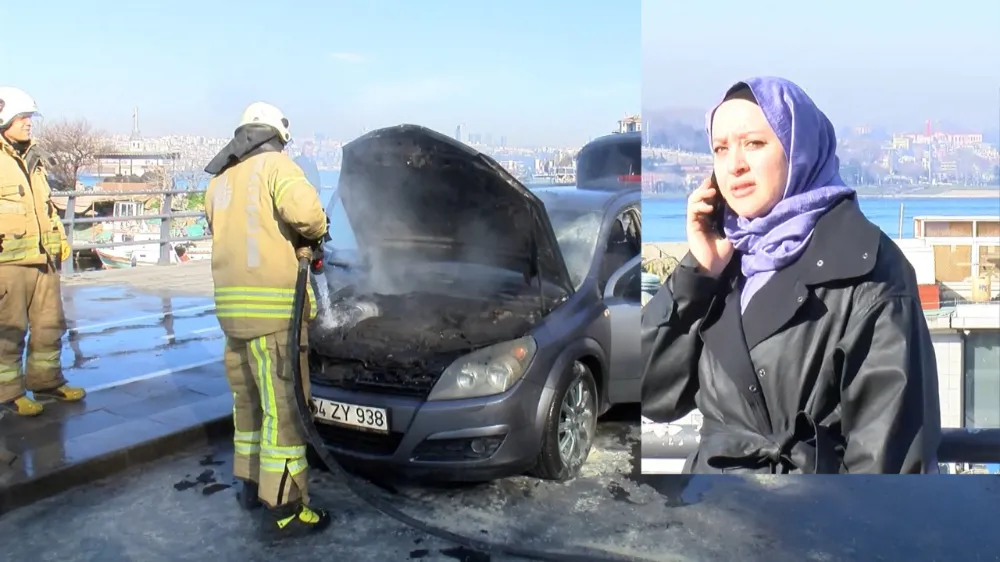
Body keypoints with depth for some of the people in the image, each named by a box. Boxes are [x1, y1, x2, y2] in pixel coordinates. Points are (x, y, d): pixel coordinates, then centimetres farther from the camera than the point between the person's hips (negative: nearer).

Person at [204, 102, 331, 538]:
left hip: (231, 302, 8)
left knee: (248, 399, 20)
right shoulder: (274, 165, -1)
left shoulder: (218, 181, 22)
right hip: (272, 303, -8)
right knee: (283, 405, -4)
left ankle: (251, 482, 33)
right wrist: (315, 232, 1)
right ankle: (284, 508, 0)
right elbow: (305, 211, -20)